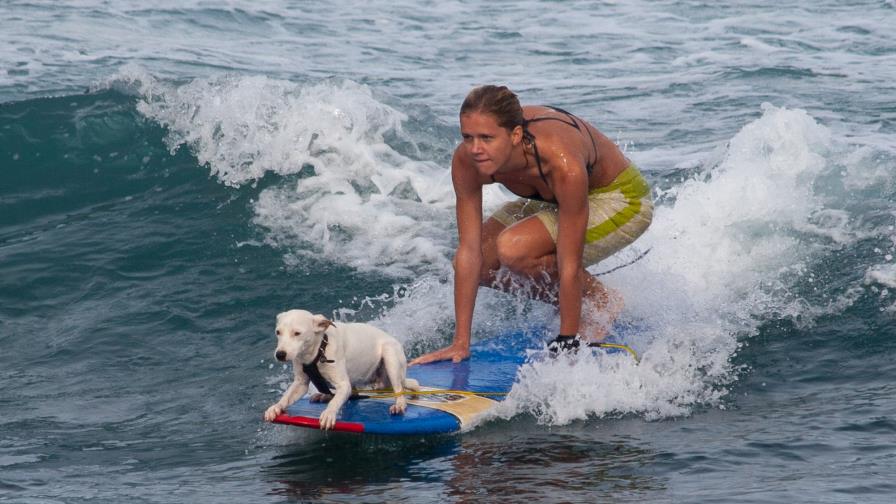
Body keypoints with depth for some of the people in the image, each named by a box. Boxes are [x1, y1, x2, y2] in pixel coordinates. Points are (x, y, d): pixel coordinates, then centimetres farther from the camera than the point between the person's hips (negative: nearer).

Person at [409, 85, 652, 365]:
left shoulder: (563, 164, -40)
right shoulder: (466, 161, -24)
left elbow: (569, 265, -34)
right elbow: (469, 252, -20)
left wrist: (567, 344, -29)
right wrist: (461, 343, -20)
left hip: (622, 202, -7)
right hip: (553, 201, 7)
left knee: (514, 249, -28)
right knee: (480, 264, -9)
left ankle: (602, 302, -5)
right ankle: (571, 303, 10)